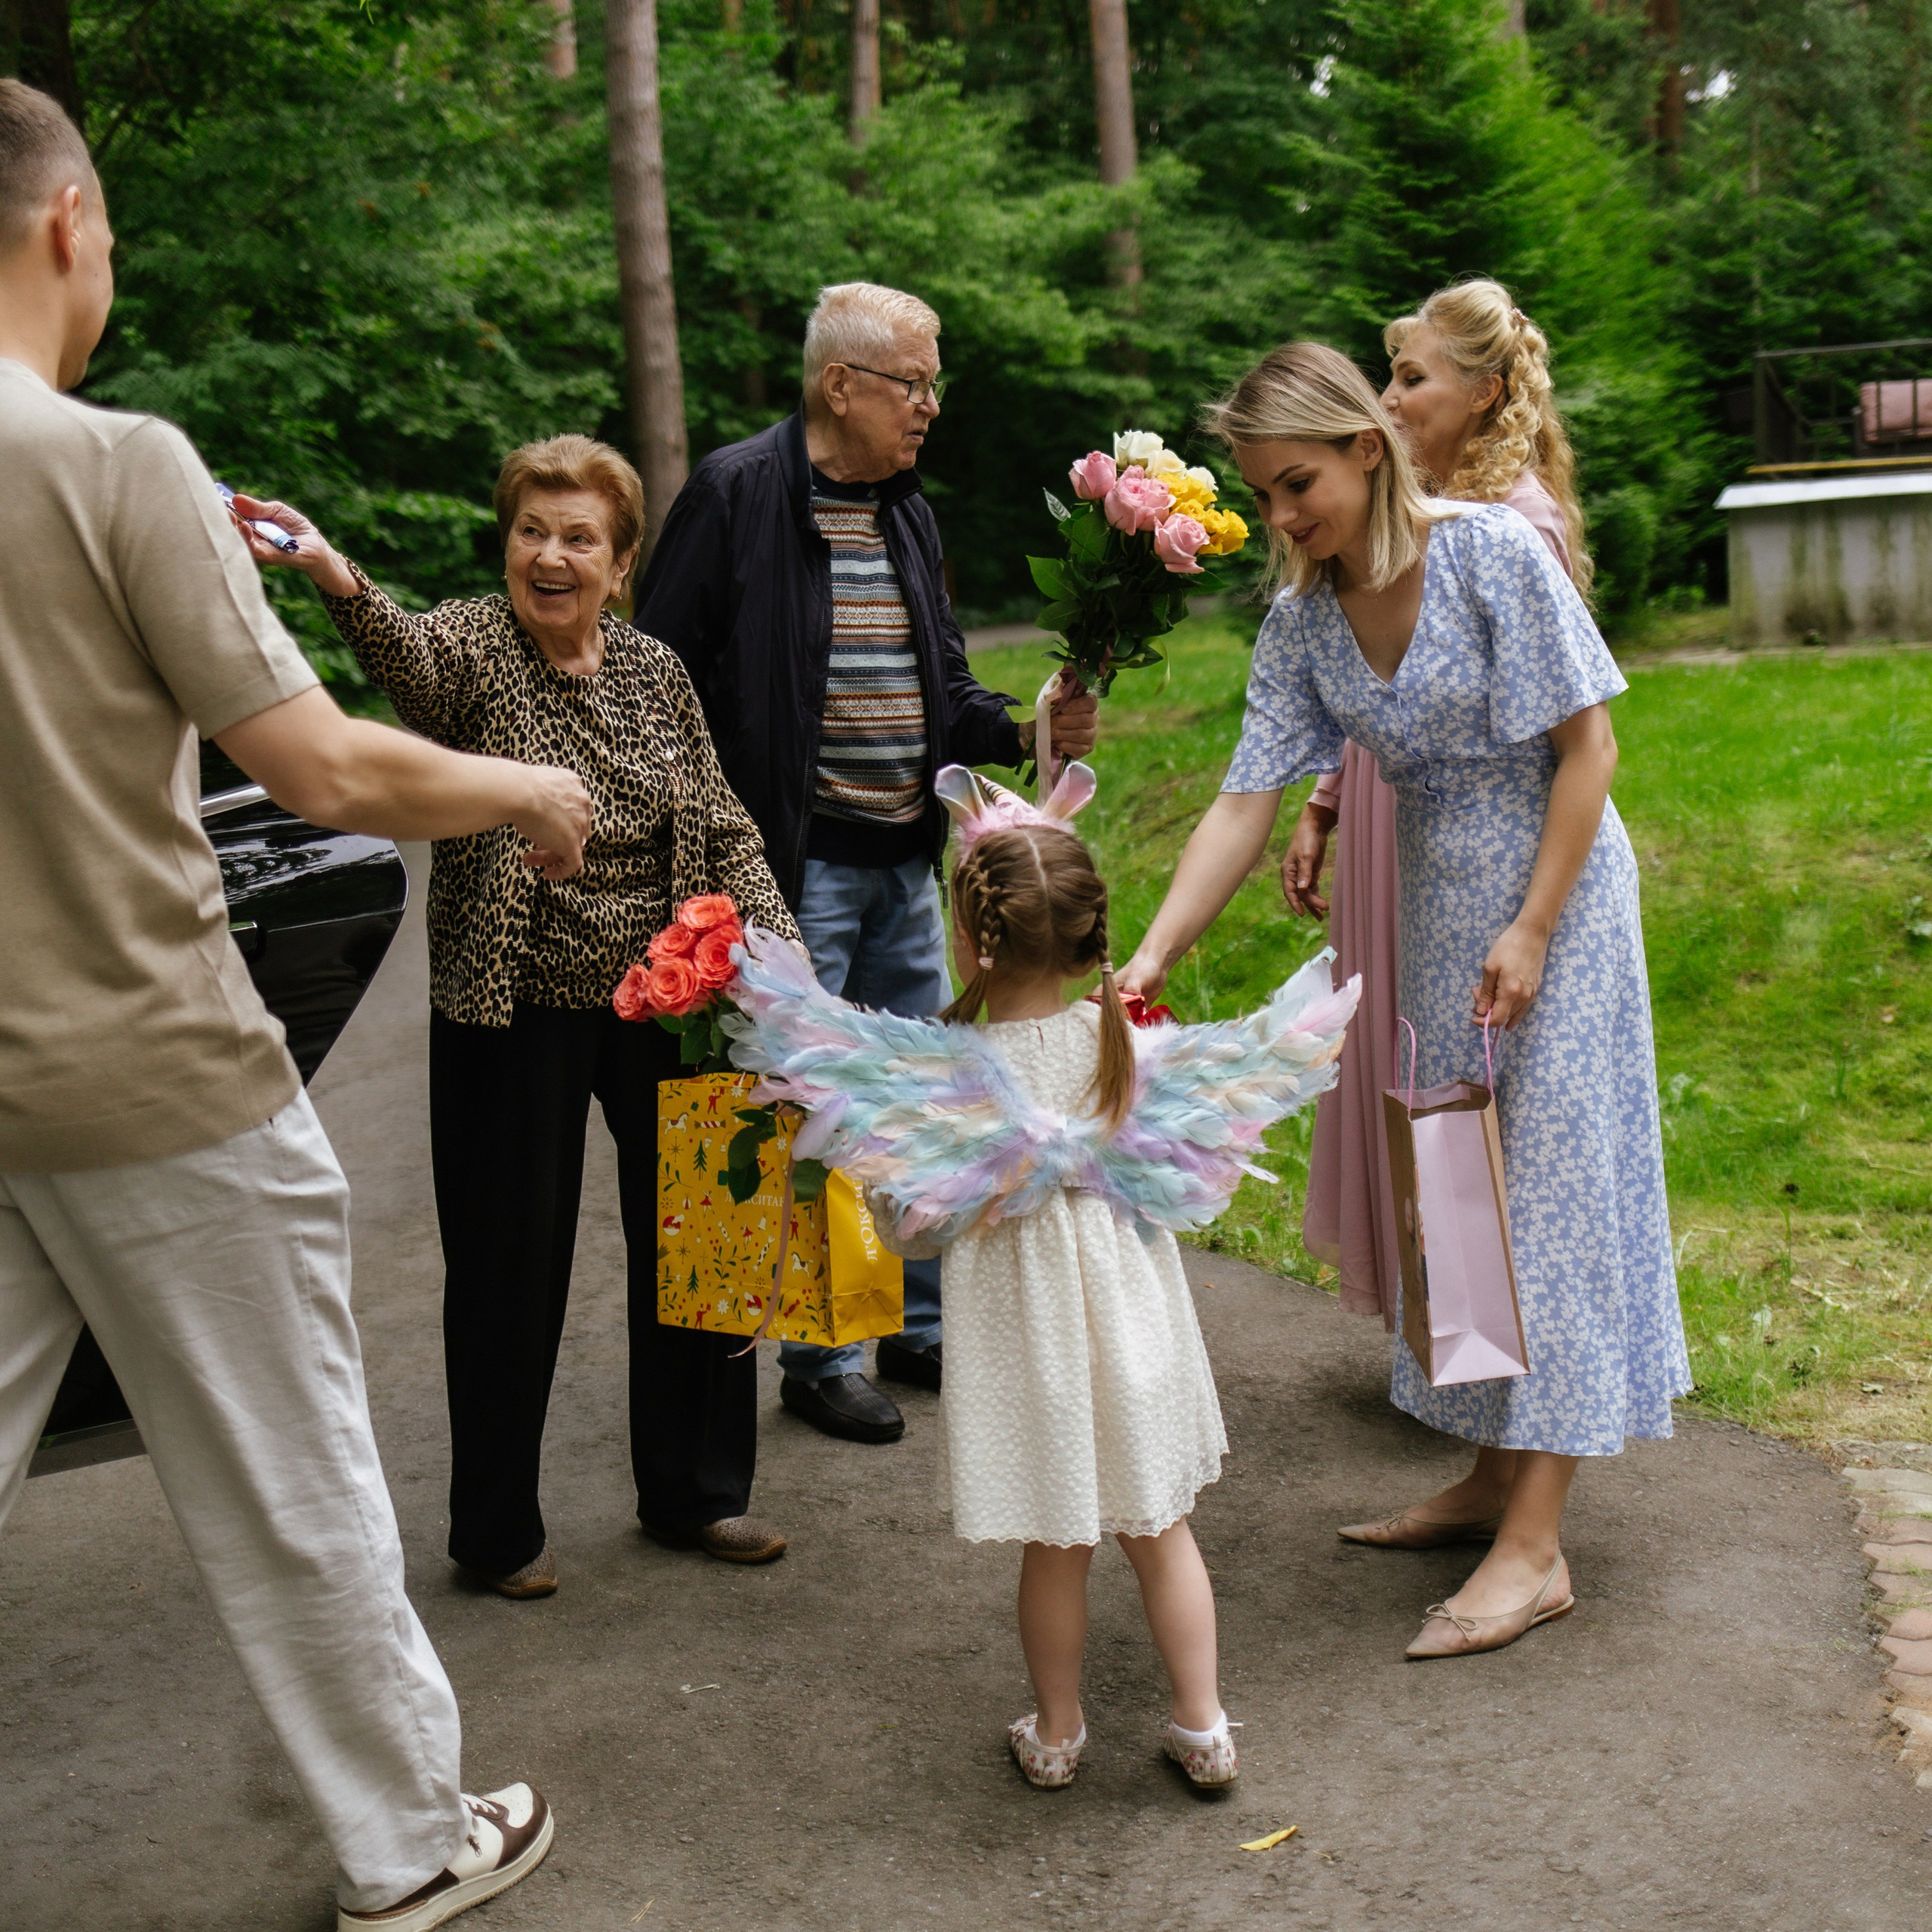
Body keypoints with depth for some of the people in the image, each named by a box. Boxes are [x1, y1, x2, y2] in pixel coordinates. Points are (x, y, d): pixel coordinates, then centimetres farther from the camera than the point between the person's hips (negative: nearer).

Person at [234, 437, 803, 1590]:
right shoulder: (472, 649, -8)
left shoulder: (655, 671, 5)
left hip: (664, 1007, 5)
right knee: (512, 1267, 3)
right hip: (513, 1017, -4)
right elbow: (407, 655, -33)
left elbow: (722, 828, 10)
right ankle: (500, 1528, 23)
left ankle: (696, 1492, 32)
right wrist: (340, 583, -54)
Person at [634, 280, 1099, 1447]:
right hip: (796, 863, -7)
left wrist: (1027, 732, -2)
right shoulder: (737, 493, -9)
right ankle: (818, 1358, 14)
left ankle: (921, 1327, 28)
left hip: (907, 859, 7)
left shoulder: (907, 508, 12)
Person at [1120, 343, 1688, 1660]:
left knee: (1552, 1172, -5)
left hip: (1556, 884, -6)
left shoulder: (1493, 550, -18)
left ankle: (1536, 1546, -1)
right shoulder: (1302, 623, -2)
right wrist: (1151, 960, -16)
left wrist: (1533, 928, -18)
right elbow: (1246, 805, -6)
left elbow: (1588, 743, -15)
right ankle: (1498, 1469, 27)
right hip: (1436, 900, 6)